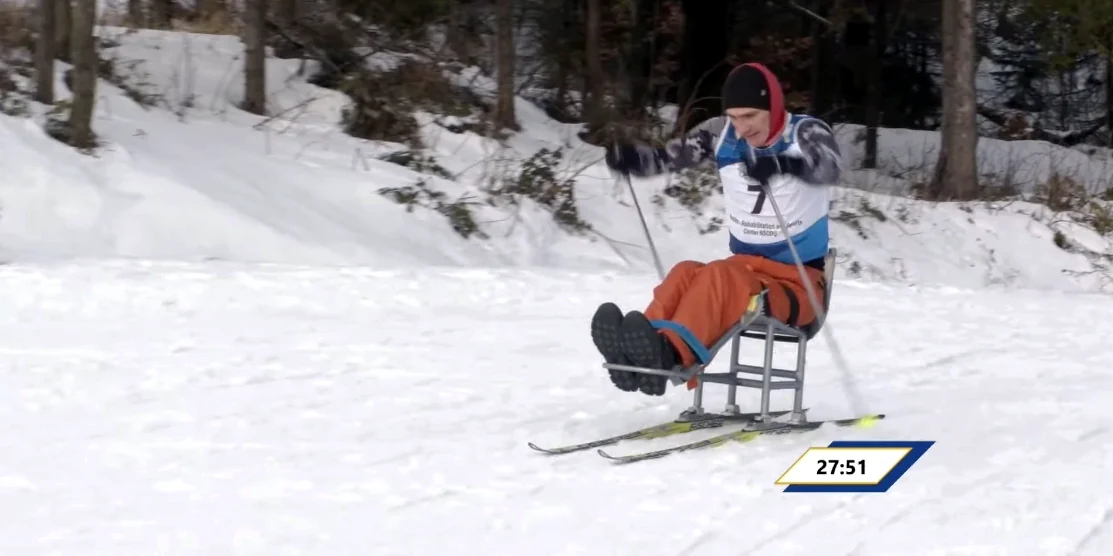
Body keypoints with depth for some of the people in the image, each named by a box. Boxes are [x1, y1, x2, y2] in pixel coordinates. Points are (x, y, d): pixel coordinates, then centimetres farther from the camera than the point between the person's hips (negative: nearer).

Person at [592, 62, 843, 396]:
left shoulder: (806, 133, -8)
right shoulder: (723, 134, 5)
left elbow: (830, 168, -30)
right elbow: (669, 156, -4)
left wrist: (783, 164, -51)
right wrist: (631, 159, -26)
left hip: (799, 284, -5)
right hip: (746, 270, 5)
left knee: (720, 277, -34)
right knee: (686, 274, -27)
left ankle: (669, 353, -60)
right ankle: (642, 352, -53)